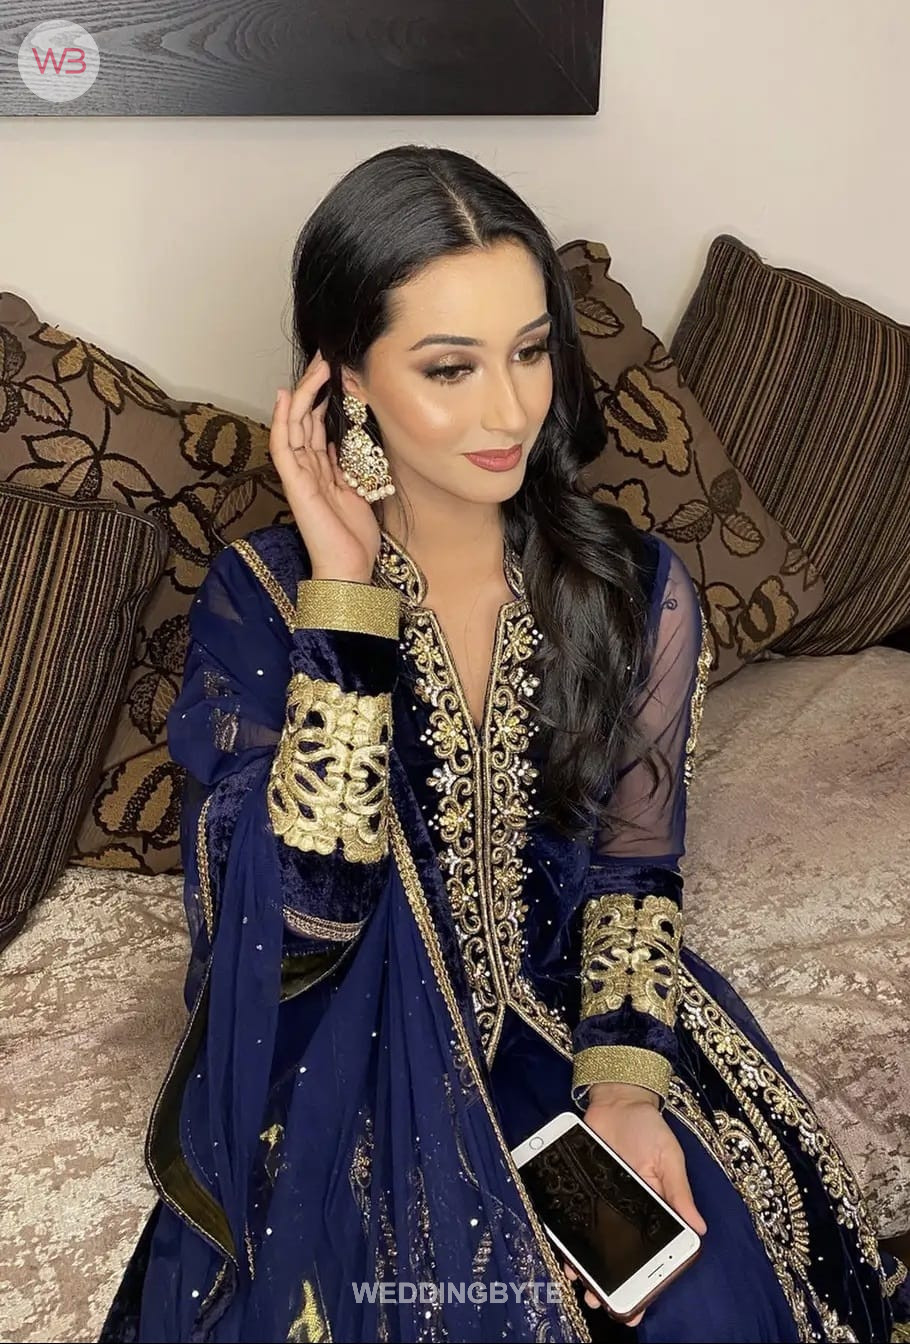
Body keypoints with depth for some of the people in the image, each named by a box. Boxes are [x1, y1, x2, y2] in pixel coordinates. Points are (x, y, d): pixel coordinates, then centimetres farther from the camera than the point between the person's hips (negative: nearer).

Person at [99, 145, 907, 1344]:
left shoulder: (637, 590, -7)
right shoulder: (261, 597, -12)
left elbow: (633, 867, 3)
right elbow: (305, 917, -23)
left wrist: (622, 1077, -12)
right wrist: (347, 590, -26)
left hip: (571, 1015, 2)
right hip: (349, 1047, -1)